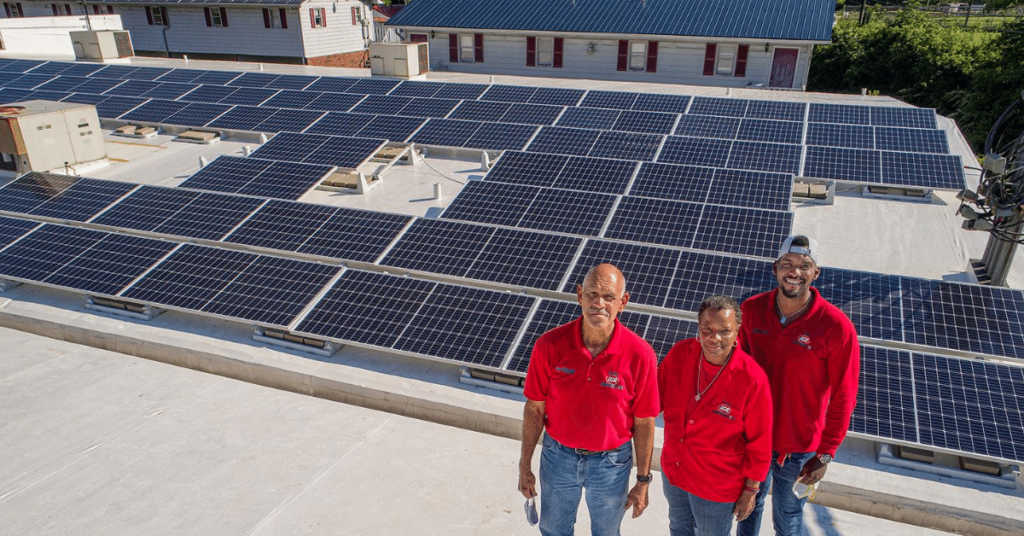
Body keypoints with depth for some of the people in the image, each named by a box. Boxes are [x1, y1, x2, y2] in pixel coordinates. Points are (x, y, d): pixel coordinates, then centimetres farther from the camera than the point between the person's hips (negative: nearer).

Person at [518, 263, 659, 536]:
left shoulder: (640, 354, -23)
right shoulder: (549, 345, -21)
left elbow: (644, 423, -12)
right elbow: (535, 409, -9)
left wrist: (643, 482, -3)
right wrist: (525, 466, -1)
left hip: (611, 462, -1)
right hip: (558, 455, 1)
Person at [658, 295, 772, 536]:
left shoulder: (752, 379, -28)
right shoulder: (680, 353, -17)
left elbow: (759, 443, -16)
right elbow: (656, 397, 0)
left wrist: (750, 491, -8)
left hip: (717, 486, -4)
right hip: (672, 470, 4)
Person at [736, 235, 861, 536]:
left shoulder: (837, 327, -20)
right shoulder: (751, 310, -11)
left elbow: (842, 399, -11)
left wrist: (825, 455, -8)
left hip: (799, 448, -3)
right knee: (749, 506, 24)